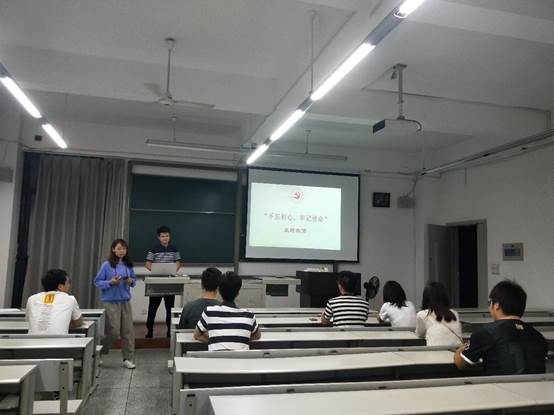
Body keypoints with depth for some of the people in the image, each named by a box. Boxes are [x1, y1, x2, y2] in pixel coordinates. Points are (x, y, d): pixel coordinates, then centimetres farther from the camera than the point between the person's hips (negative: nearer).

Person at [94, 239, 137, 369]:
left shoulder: (128, 265, 4)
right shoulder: (107, 265, -8)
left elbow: (134, 280, 15)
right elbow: (97, 282, -5)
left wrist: (131, 281, -7)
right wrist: (110, 282, -20)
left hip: (125, 301, 4)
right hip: (111, 302, -4)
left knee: (128, 331, 4)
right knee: (113, 331, -3)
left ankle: (128, 359, 15)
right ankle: (100, 352, 24)